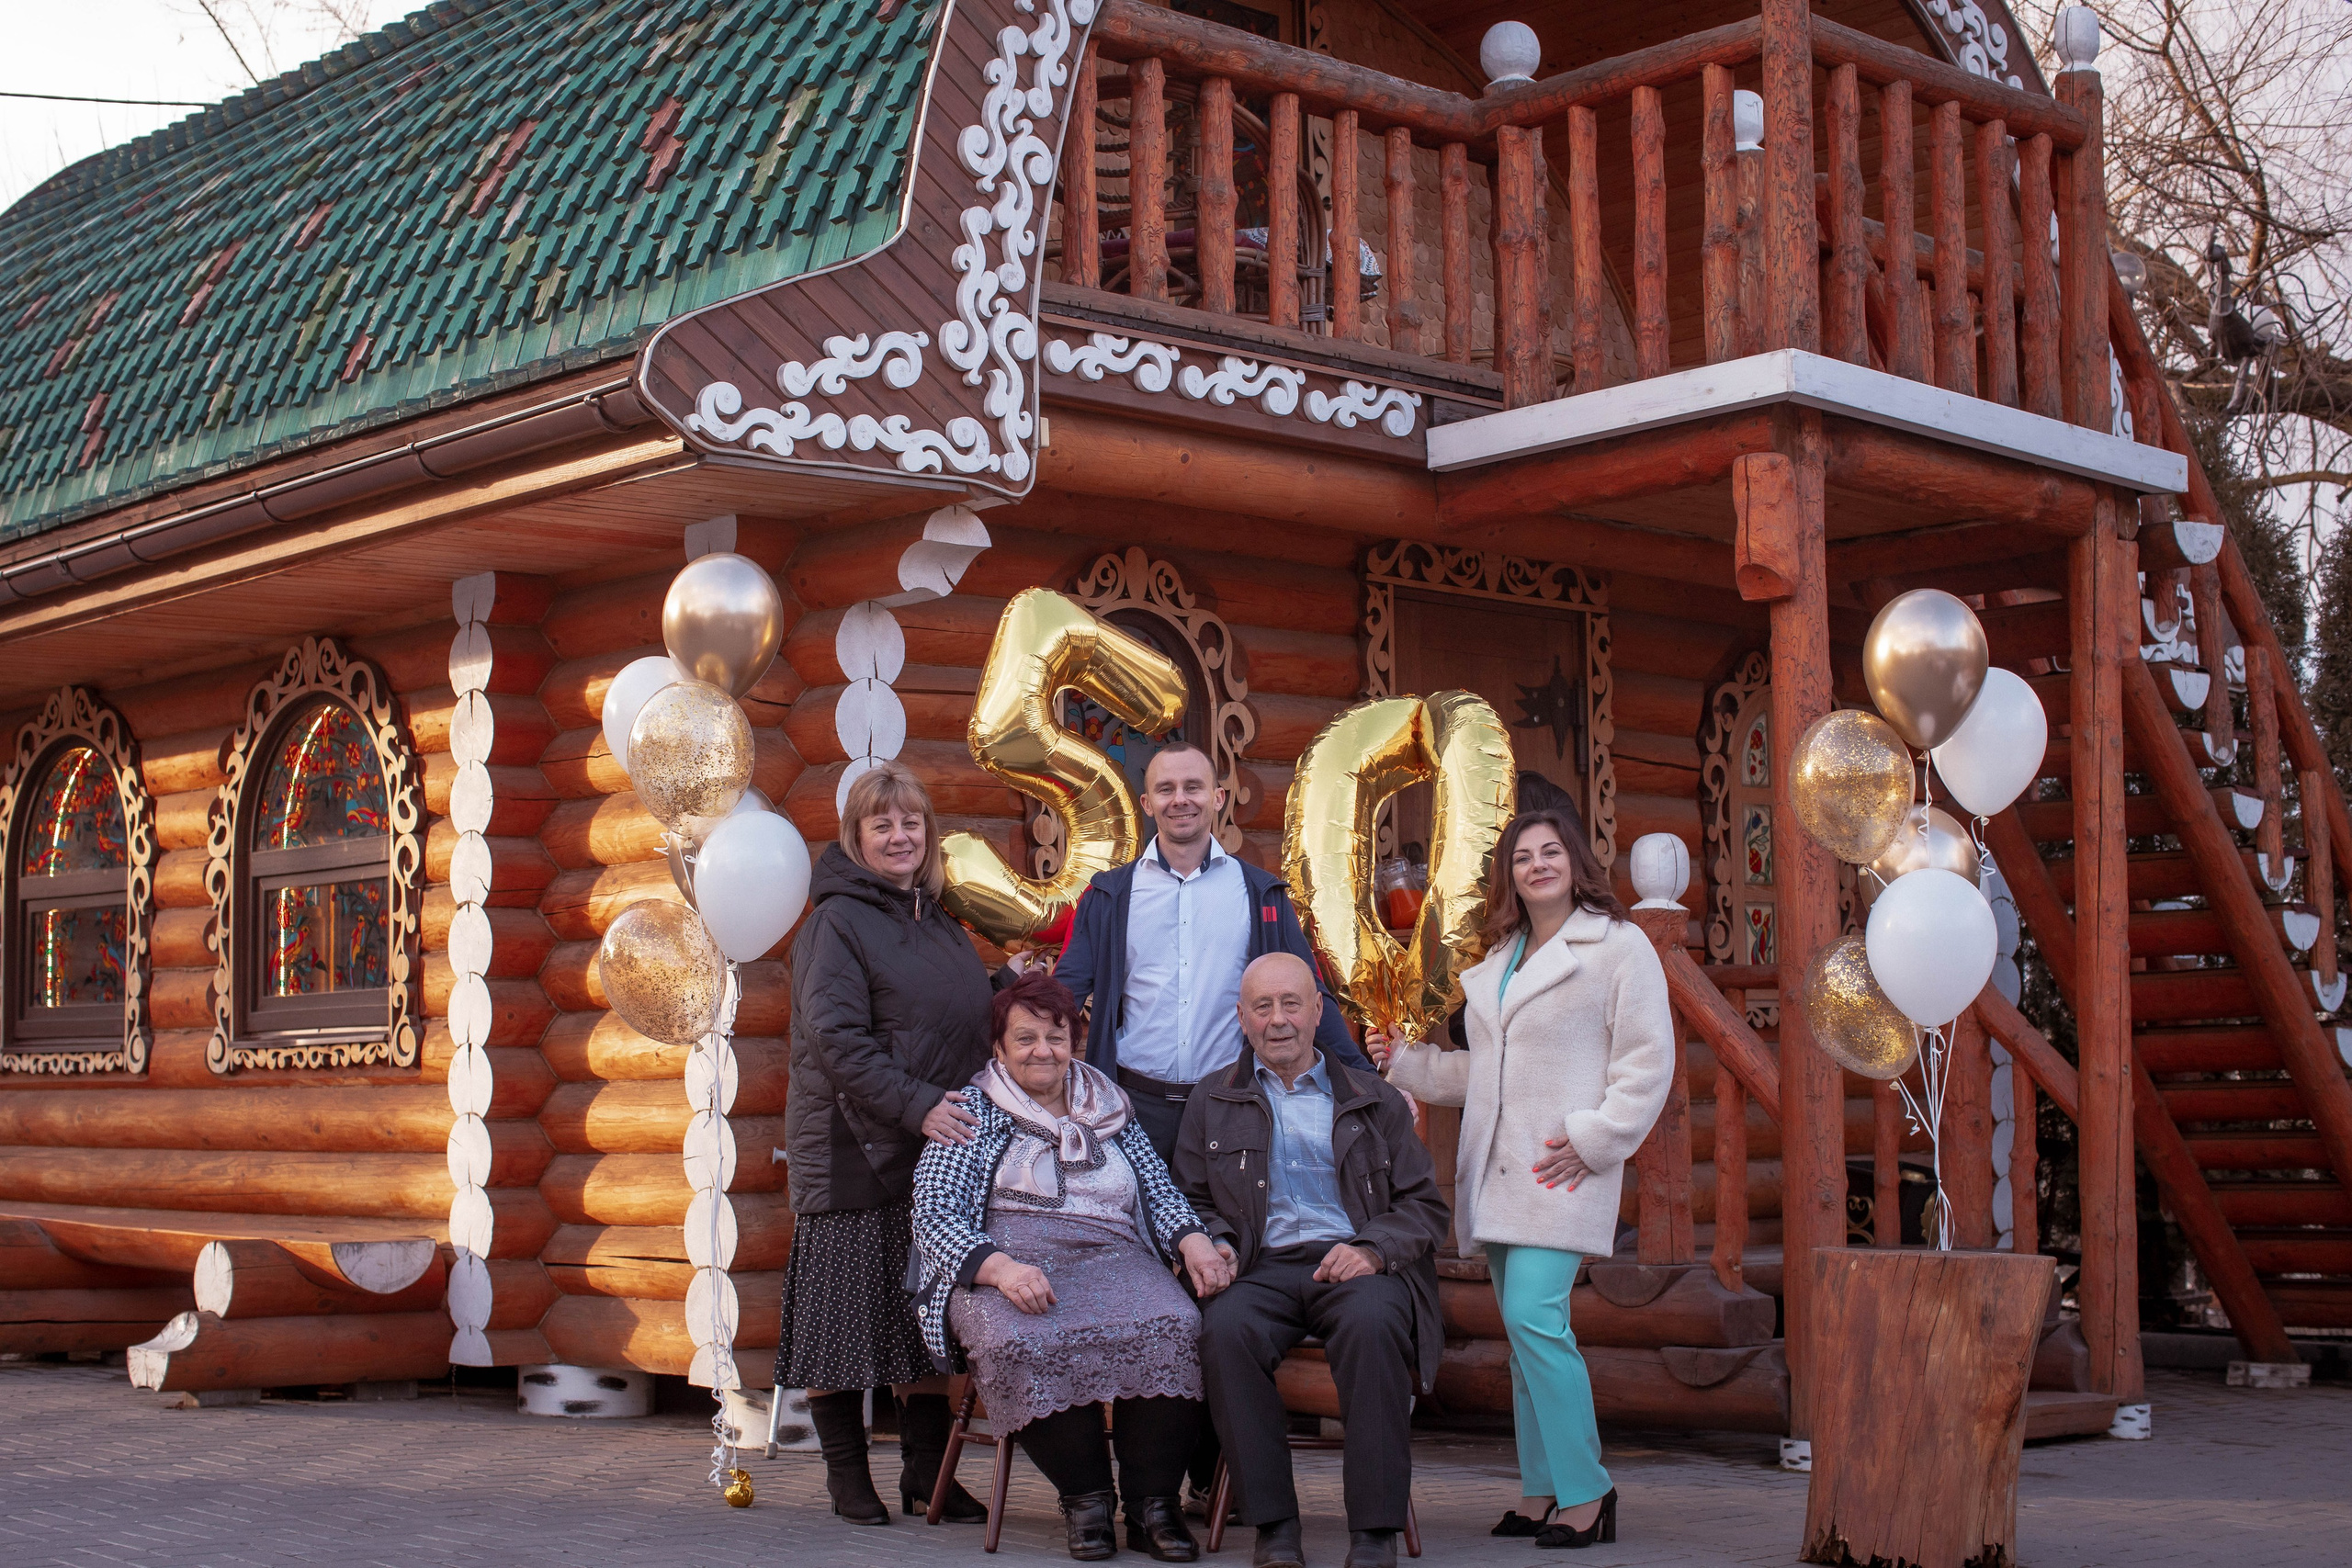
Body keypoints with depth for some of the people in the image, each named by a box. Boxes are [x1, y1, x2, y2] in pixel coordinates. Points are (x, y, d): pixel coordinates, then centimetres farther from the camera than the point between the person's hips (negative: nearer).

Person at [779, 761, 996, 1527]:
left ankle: (927, 1471, 17)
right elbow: (835, 1038, -15)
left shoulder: (940, 923, 15)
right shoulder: (837, 922, -6)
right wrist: (915, 1104, -22)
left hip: (939, 1147, 7)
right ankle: (847, 1477, 9)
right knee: (847, 1312, -1)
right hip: (854, 1147, -7)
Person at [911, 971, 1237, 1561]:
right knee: (1027, 1343, -38)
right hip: (1004, 1266, -2)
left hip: (1115, 1261, 2)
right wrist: (1000, 1267, -18)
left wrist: (1194, 1243, -7)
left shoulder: (1111, 1112, 24)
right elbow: (933, 1216, 1)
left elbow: (1161, 1193, 17)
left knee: (1173, 1328, -32)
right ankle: (1085, 1499, -19)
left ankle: (1152, 1503, -21)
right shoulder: (972, 1113, 13)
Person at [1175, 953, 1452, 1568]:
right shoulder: (1212, 1102, 20)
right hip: (1261, 1267, 1)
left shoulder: (1376, 1101, 18)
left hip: (1354, 1266, -1)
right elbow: (1190, 1201, 18)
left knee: (1372, 1322, -36)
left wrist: (1372, 1248, -8)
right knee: (1224, 1329, -34)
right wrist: (1215, 1243, -6)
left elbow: (1425, 1206, 12)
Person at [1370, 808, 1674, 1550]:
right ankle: (1542, 1492, 13)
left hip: (1560, 1170, -7)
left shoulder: (1618, 946, -2)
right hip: (1498, 1173, 7)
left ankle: (1584, 1490, -10)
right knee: (1524, 1330, 8)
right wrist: (1409, 1064, 17)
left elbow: (1646, 1060, -7)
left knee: (1534, 1316, -18)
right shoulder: (1497, 961, 21)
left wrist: (1592, 1140, -13)